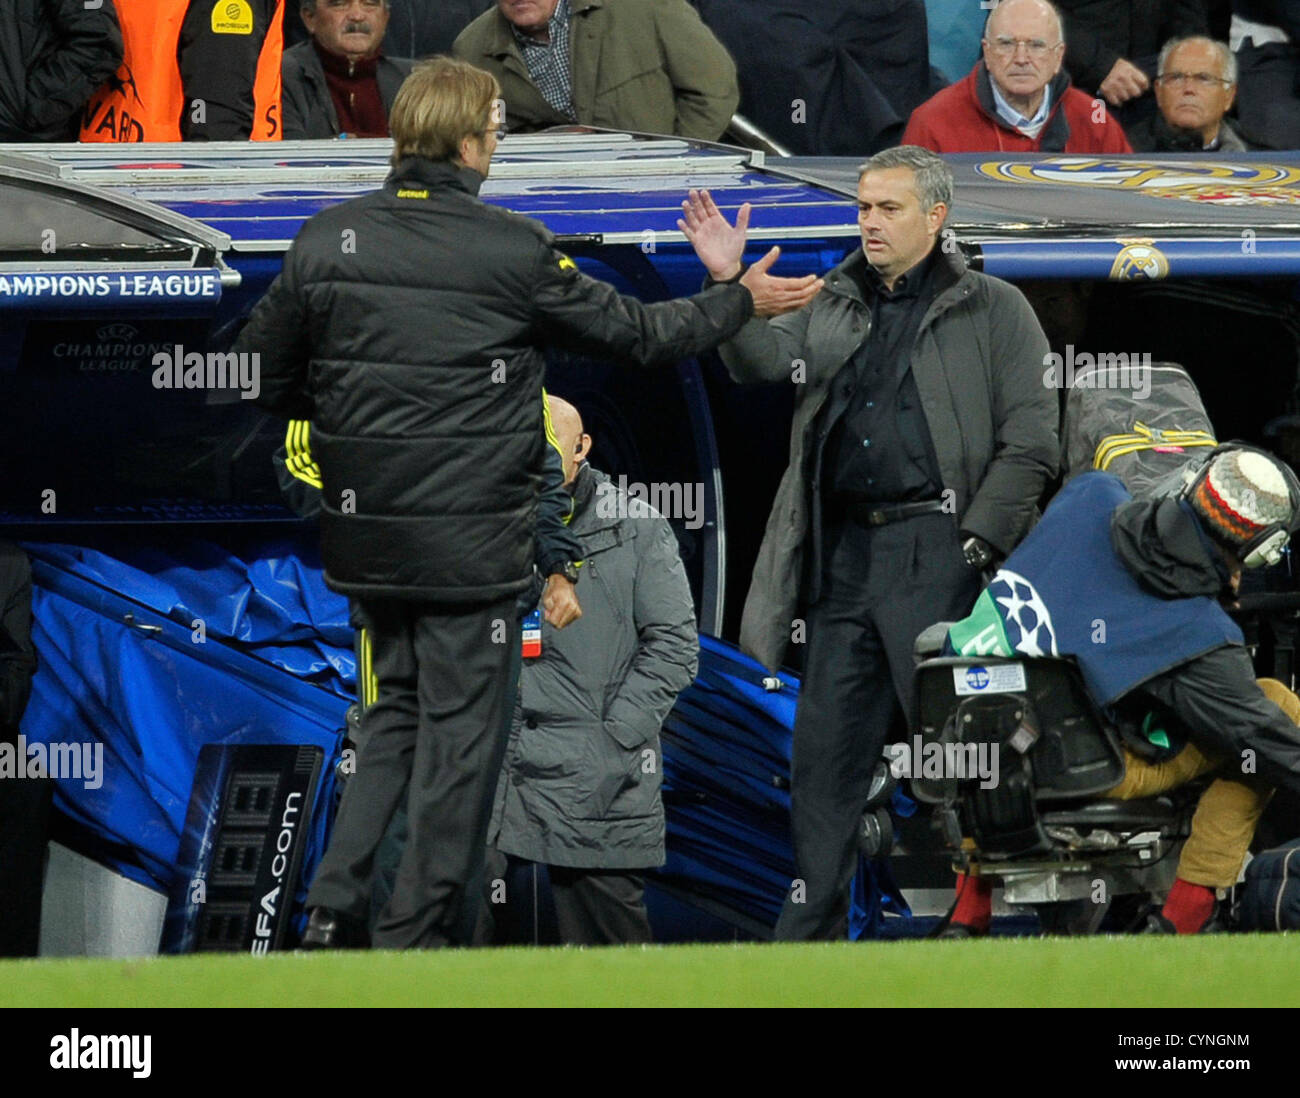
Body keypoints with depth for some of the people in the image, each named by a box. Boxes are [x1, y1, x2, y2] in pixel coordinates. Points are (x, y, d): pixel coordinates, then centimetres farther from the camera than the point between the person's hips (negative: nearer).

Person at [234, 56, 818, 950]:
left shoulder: (327, 240, -1)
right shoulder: (514, 252, -12)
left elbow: (264, 374, 5)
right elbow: (637, 333, -2)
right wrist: (744, 300, 12)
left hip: (366, 536, 5)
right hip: (470, 540, -5)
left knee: (398, 709, 21)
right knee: (461, 731, 5)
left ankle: (336, 906, 10)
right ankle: (418, 936, 7)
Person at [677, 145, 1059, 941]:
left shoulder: (994, 311, 3)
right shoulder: (834, 307, 19)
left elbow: (1030, 443, -2)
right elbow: (765, 360, 4)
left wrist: (978, 540, -10)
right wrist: (729, 286, -13)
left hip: (935, 549, -5)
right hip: (844, 552, 5)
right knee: (827, 747, 5)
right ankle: (812, 923, 9)